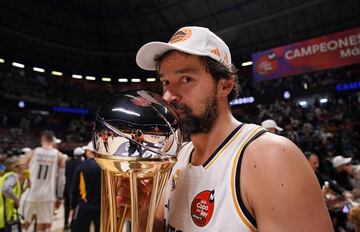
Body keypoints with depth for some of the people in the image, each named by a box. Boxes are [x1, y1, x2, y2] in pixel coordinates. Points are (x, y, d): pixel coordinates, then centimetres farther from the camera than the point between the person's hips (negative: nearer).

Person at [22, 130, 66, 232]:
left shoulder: (32, 153, 1)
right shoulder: (59, 156, 0)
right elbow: (61, 178, -1)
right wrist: (59, 197, 6)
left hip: (31, 194, 1)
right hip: (48, 196, -1)